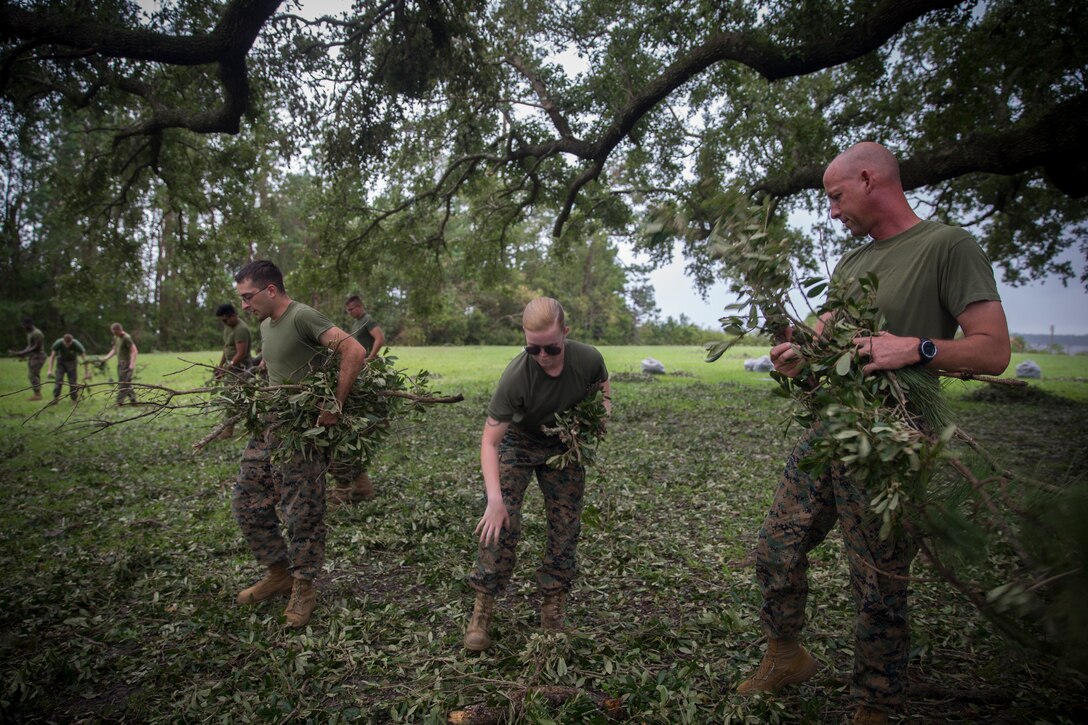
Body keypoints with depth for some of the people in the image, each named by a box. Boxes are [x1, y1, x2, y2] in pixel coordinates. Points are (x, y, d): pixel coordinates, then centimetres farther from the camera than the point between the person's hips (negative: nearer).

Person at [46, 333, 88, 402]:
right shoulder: (58, 343, -26)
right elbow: (52, 357, -20)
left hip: (72, 362, -1)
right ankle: (55, 398, -5)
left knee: (72, 382, -8)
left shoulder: (76, 345, -29)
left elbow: (85, 359, -24)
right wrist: (50, 370, -28)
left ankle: (74, 400, 0)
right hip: (61, 362, 1)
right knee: (58, 380, -12)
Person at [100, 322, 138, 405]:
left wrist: (132, 364, -26)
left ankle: (119, 402, -6)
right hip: (120, 363, 9)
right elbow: (114, 350, 24)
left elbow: (134, 351, -19)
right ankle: (133, 399, 13)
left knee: (123, 383, -8)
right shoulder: (116, 337, 13)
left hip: (126, 364, -9)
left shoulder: (127, 338, -13)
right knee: (127, 383, 8)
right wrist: (106, 358, 12)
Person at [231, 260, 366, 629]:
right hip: (266, 429, 9)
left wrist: (335, 406, -25)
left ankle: (303, 588, 17)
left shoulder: (303, 317, -15)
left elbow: (354, 351, -26)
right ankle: (280, 573, 28)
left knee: (302, 514, 0)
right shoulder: (265, 325, 13)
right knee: (248, 504, 12)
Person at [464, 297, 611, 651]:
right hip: (518, 441, -3)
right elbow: (490, 441, -31)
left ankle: (552, 614, 16)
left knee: (566, 528, 1)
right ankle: (482, 612, 1)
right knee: (500, 525, -13)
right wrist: (495, 498, -41)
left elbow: (602, 390, 1)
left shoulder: (588, 359, -26)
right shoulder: (515, 376, -34)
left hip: (564, 446, 3)